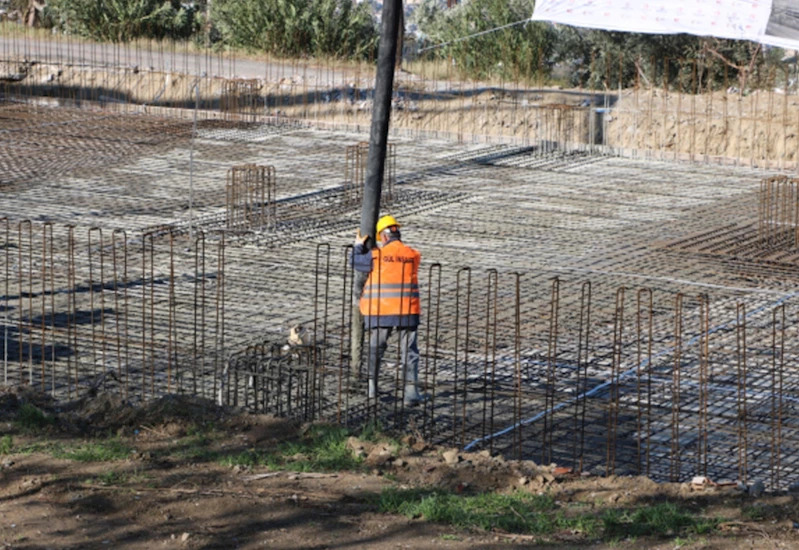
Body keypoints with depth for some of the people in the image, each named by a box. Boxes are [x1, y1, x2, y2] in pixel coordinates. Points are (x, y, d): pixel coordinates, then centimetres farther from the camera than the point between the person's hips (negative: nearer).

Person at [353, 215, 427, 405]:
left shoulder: (377, 256, -6)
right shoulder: (413, 256, 2)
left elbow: (356, 261, 10)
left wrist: (359, 245, 30)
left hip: (380, 311, 0)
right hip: (407, 311, 0)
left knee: (375, 349, 17)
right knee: (409, 351, 4)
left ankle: (371, 386, 20)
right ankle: (411, 391, -2)